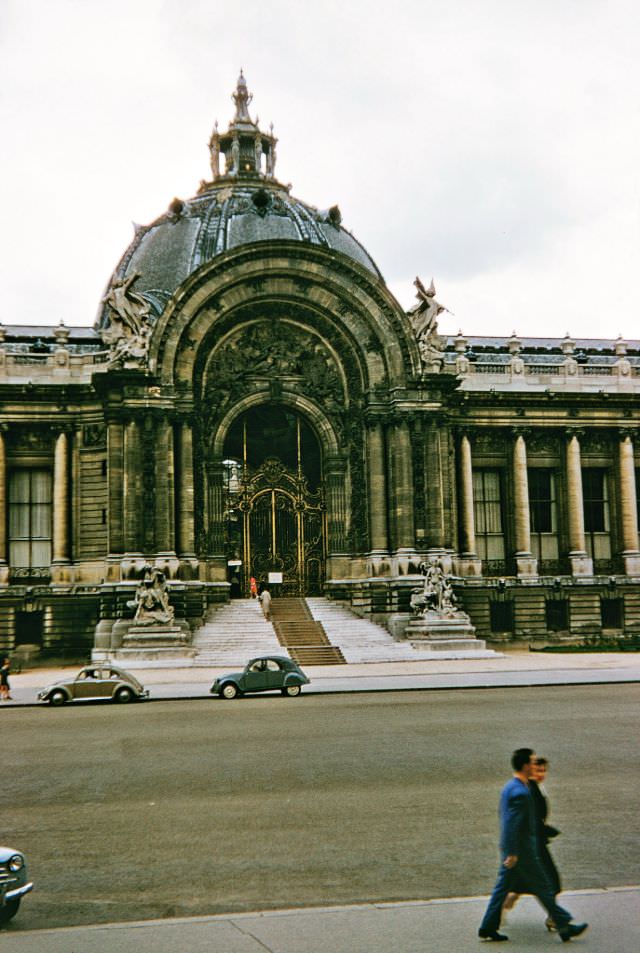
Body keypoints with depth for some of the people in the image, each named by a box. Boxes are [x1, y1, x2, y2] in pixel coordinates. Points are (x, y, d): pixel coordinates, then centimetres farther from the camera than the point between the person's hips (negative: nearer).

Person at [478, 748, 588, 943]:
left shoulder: (509, 786, 8)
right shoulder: (521, 792, -23)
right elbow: (512, 824, -25)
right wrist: (512, 853, -22)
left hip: (512, 848, 9)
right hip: (522, 850, -9)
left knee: (503, 887, 12)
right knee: (543, 888, 4)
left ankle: (488, 928, 16)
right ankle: (564, 926, 16)